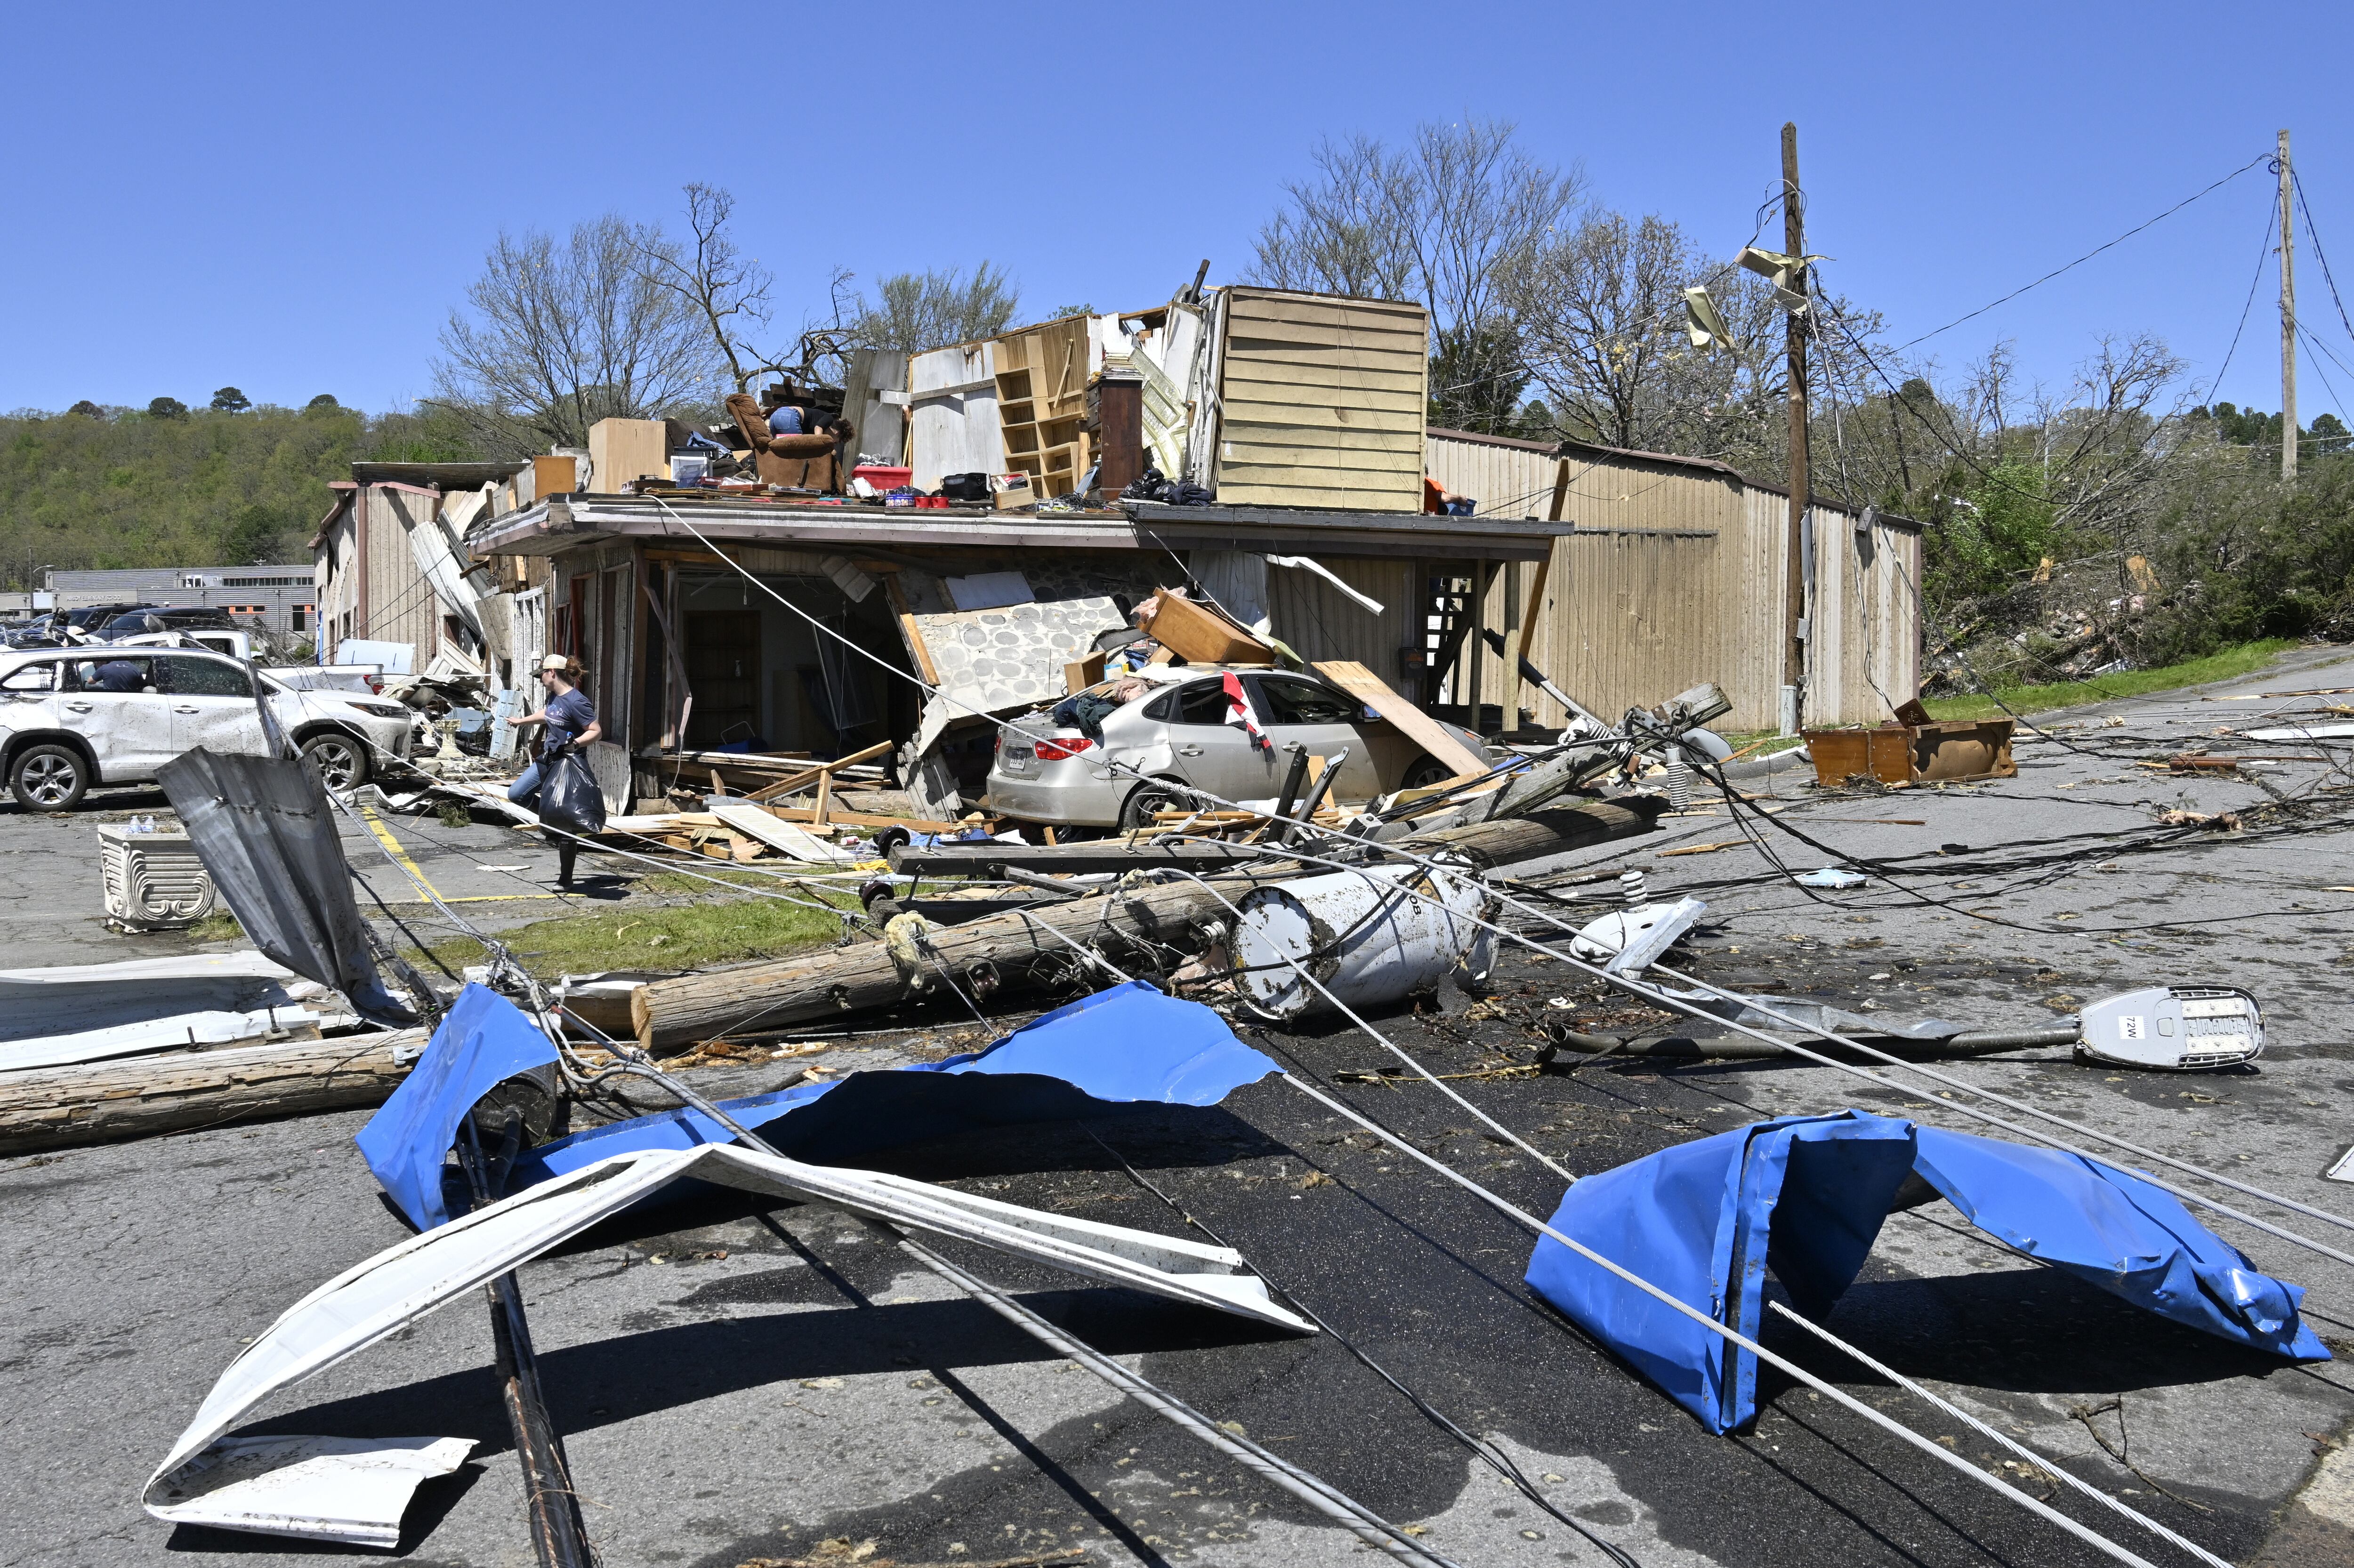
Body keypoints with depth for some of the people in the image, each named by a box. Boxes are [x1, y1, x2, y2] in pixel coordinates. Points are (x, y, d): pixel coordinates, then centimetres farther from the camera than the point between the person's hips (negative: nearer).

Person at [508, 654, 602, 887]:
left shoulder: (576, 701, -21)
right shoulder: (554, 696, 6)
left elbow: (596, 731, -21)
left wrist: (575, 743, -36)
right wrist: (521, 721, 44)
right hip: (547, 759, 9)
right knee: (516, 794, 12)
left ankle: (565, 878, 7)